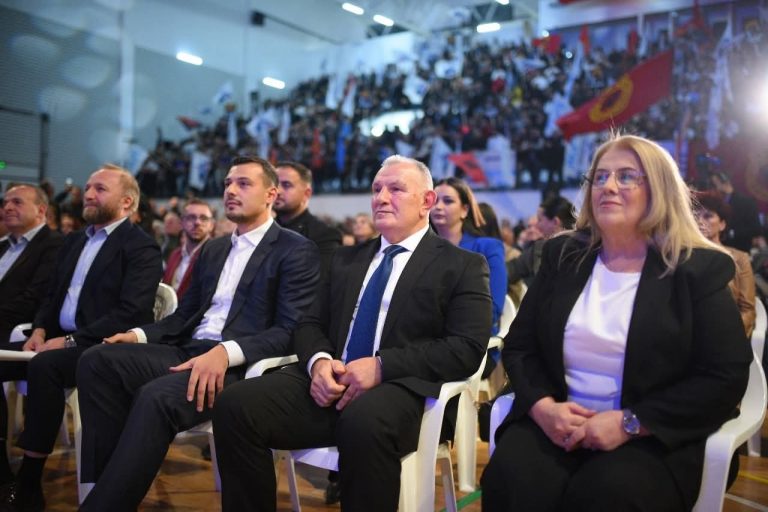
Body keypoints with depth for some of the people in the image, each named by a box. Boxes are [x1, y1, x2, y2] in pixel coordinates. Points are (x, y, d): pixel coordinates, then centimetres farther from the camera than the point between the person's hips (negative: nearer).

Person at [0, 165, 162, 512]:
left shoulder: (141, 247, -8)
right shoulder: (75, 240, 20)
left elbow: (131, 313, -18)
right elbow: (53, 295, 22)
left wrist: (71, 340, -21)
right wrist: (40, 329, 1)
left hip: (102, 347, -8)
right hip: (60, 338, 8)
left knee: (44, 365, -33)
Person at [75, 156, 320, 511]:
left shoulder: (297, 251, -2)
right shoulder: (212, 250, 23)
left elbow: (290, 331, -12)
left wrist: (226, 351, -28)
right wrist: (140, 334, 1)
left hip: (240, 364, -7)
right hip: (189, 352, 8)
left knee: (156, 397, -33)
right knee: (97, 360, -16)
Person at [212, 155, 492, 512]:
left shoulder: (463, 266, 6)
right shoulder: (346, 258, 22)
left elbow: (468, 349, -7)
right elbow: (310, 324, 18)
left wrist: (381, 366, -18)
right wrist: (319, 361, -7)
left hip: (400, 388, -4)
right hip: (330, 381, 5)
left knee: (365, 422, -38)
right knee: (235, 404, -19)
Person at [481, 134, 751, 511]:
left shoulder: (700, 269, 0)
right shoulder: (562, 256, 9)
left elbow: (726, 378, -7)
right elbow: (518, 346, 9)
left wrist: (629, 423, -16)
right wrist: (542, 406, -12)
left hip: (654, 439, -2)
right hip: (555, 424, 3)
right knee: (510, 480, -26)